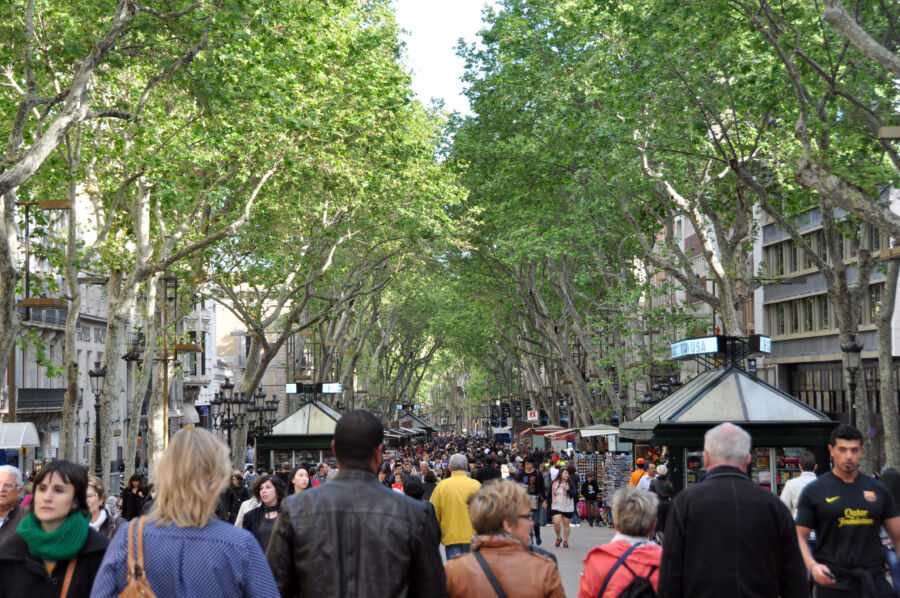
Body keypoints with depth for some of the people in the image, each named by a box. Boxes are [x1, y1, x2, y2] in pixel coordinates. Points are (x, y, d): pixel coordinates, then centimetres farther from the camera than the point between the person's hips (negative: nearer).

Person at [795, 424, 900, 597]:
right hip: (832, 584, -2)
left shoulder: (878, 490, 10)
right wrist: (813, 566, -18)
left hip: (875, 582, 3)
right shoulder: (814, 491, 1)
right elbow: (800, 536, 0)